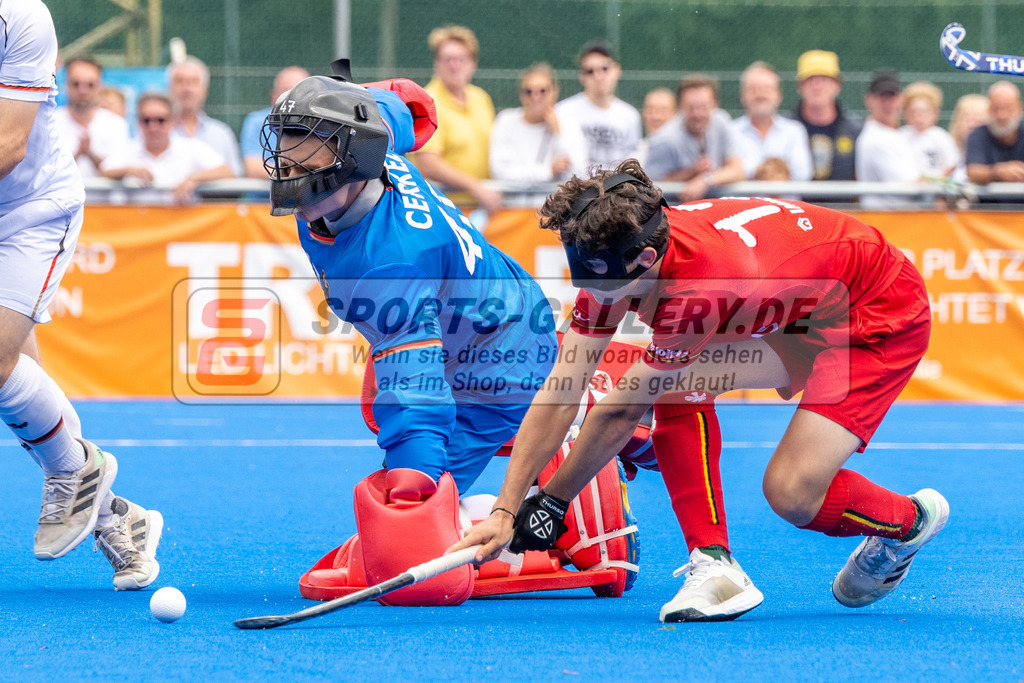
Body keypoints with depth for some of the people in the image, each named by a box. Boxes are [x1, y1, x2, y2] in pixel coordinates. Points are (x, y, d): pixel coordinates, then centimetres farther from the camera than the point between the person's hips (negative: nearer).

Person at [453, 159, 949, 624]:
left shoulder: (701, 290, -38)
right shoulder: (614, 262, -16)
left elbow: (620, 412, -27)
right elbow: (558, 395, -15)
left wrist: (552, 502, -16)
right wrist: (505, 511, -21)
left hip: (883, 316, -8)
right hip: (797, 316, 8)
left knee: (792, 494, -20)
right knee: (674, 384, -13)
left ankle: (911, 520, 11)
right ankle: (714, 564, -9)